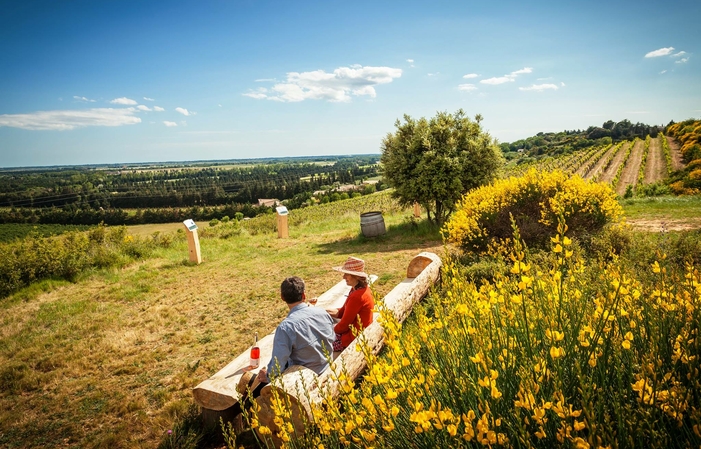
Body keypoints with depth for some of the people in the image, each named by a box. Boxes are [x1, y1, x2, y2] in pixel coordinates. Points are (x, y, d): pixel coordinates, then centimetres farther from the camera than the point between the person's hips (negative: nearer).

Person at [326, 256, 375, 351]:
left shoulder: (357, 296, -28)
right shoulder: (362, 289, 2)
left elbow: (345, 323, -20)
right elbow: (346, 310, 11)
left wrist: (334, 330, -3)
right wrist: (337, 312, -7)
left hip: (354, 337, -10)